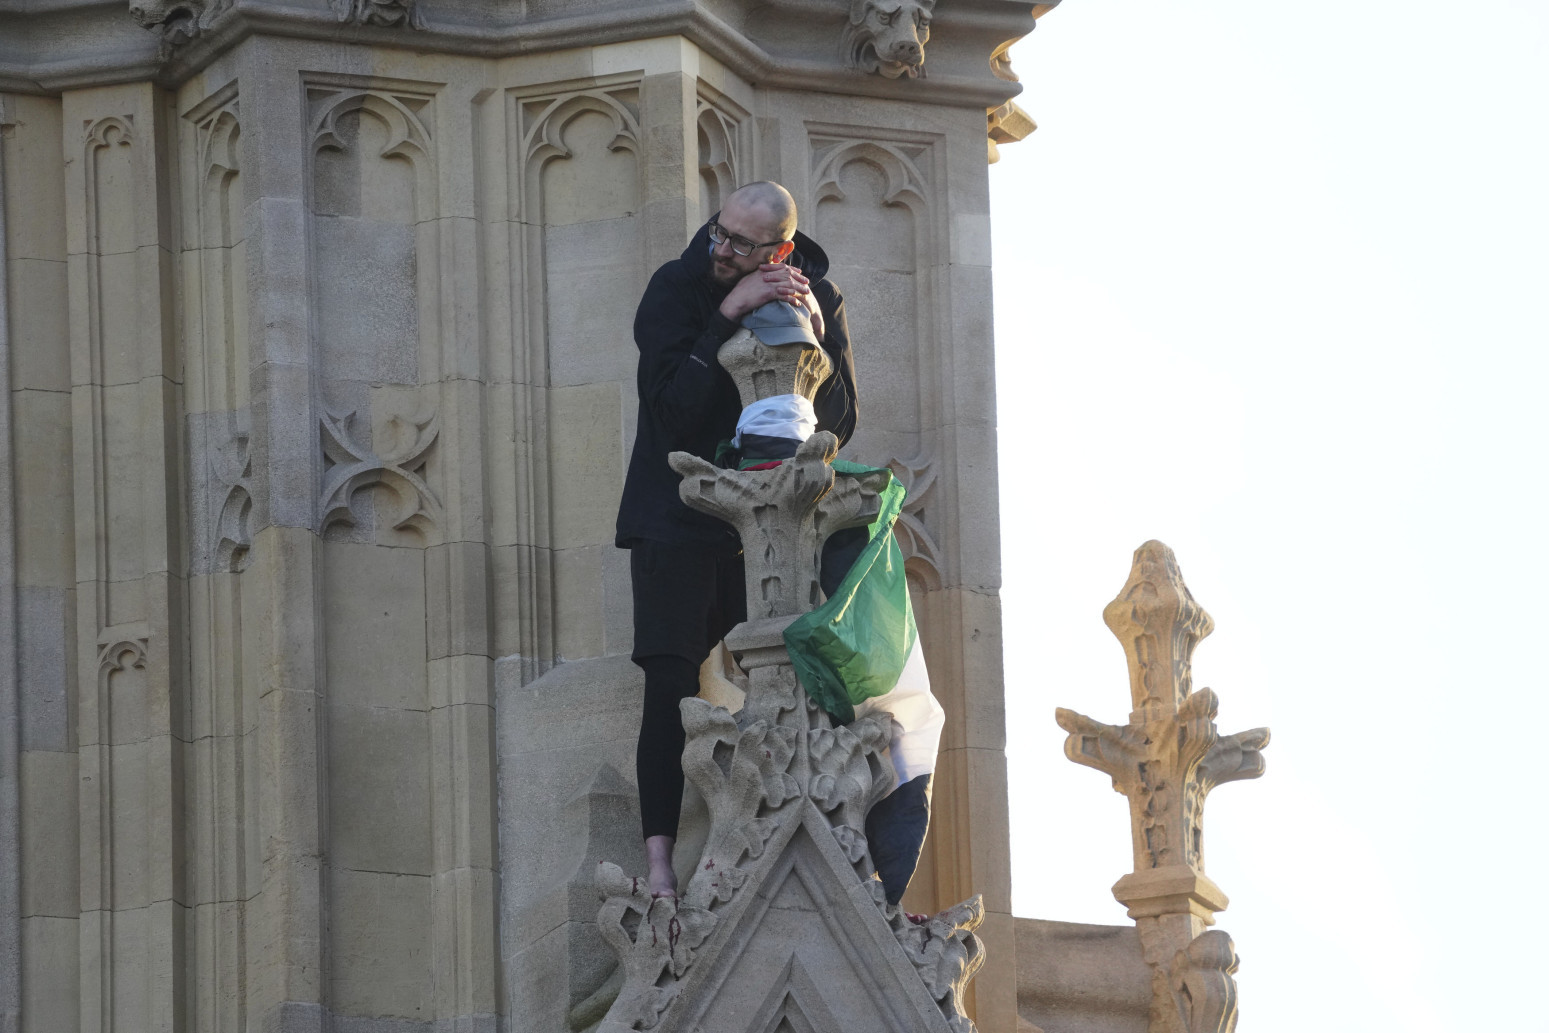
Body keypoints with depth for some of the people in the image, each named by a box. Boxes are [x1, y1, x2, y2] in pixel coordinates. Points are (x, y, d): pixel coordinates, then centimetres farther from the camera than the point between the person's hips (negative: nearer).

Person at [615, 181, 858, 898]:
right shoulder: (675, 288, -6)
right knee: (672, 686, -11)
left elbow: (838, 423, -3)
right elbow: (670, 408, -18)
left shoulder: (820, 299, 2)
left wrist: (813, 334, -17)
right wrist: (729, 315, -24)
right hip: (677, 519, -3)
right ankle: (659, 860, -12)